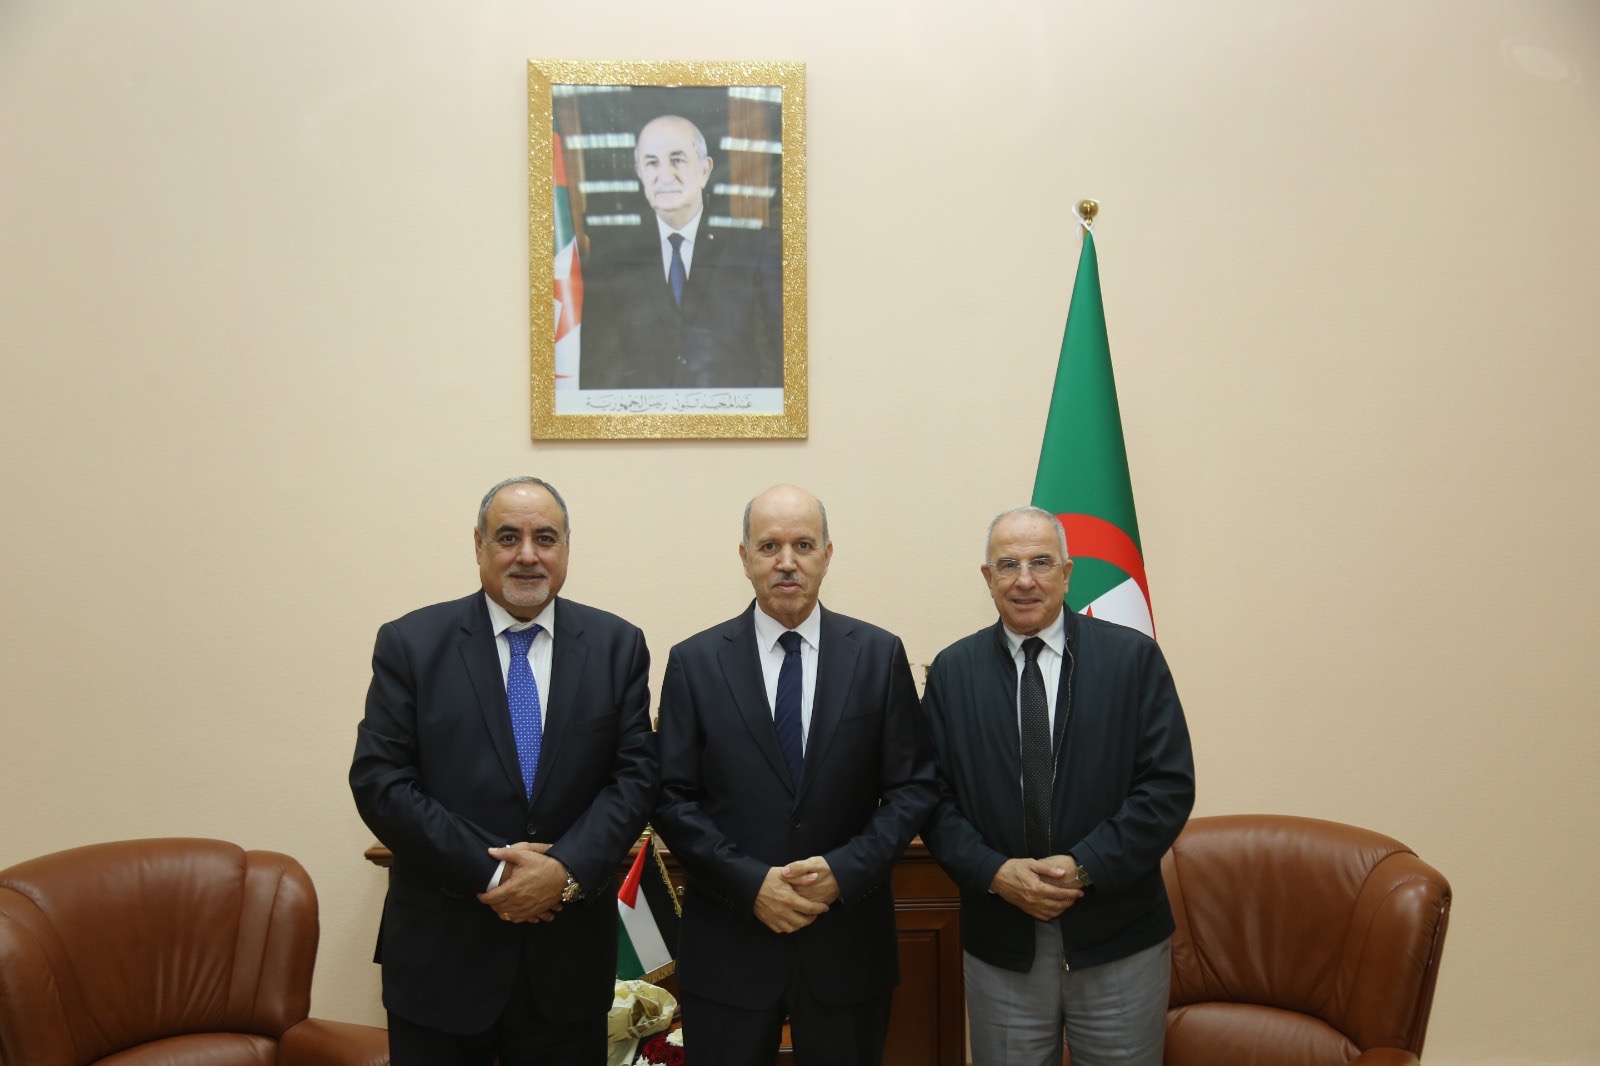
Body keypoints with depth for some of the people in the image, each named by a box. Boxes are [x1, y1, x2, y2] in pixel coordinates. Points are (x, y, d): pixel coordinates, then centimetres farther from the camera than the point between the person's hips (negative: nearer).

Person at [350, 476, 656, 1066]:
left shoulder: (617, 646, 3)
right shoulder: (410, 644, -2)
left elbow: (635, 774, -1)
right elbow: (378, 781, -7)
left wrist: (566, 869, -15)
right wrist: (487, 874, -14)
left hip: (569, 952, 2)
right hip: (440, 954, -1)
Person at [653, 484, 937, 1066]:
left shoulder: (879, 655, 0)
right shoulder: (694, 663, -1)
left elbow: (914, 785, -1)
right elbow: (673, 798, -3)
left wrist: (846, 870, -13)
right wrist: (750, 883, -13)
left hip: (847, 945, 1)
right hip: (728, 947, 0)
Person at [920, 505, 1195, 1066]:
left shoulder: (1134, 657, -3)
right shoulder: (952, 670, 2)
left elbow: (1170, 784, -8)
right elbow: (933, 793, 0)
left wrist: (1086, 866, -16)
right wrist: (993, 871, -15)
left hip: (1118, 938, -1)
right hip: (1000, 941, 1)